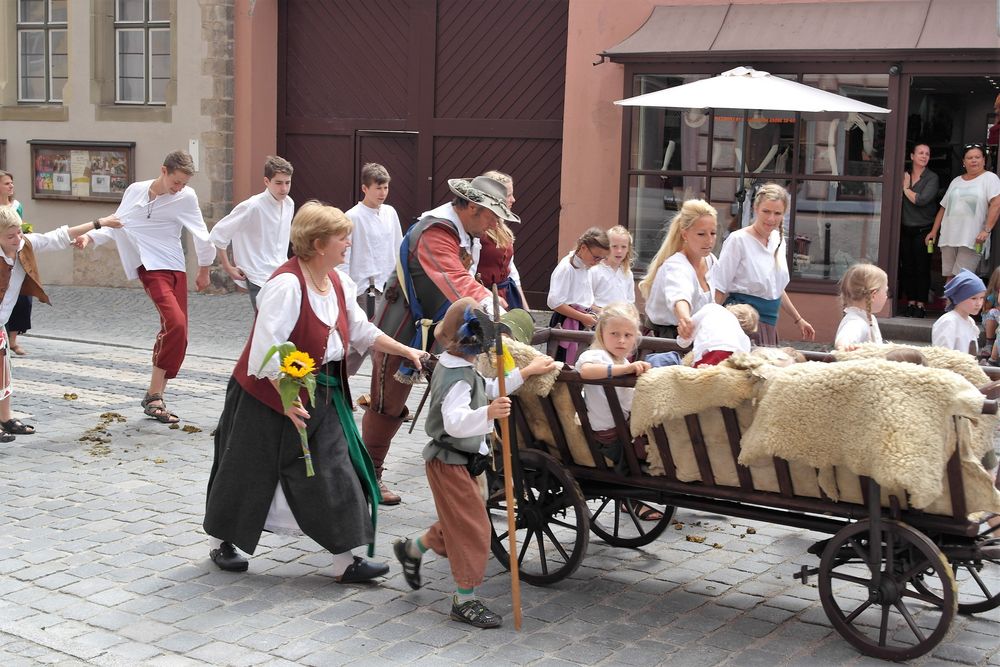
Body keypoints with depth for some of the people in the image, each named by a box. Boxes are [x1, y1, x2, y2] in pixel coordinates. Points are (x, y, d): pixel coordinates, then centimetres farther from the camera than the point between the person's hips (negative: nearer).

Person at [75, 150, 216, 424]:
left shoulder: (186, 197, 0)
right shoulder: (135, 191, 1)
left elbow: (202, 236, 9)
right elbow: (115, 225, 12)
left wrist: (204, 269, 16)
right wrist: (90, 236, -3)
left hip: (175, 268, 3)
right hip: (151, 267, -3)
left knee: (178, 336, 0)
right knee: (175, 323, -23)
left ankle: (154, 396, 11)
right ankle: (154, 397, -13)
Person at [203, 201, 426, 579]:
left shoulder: (339, 282, 3)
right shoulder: (286, 284, -24)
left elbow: (361, 331, 14)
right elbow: (266, 349, -27)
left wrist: (406, 351, 8)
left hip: (321, 395, 8)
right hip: (270, 394, -8)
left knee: (335, 472, 3)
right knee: (248, 472, 9)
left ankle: (345, 561, 8)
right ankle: (221, 542, 31)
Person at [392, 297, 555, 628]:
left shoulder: (460, 368, 7)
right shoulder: (457, 378, -26)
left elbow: (491, 390, 20)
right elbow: (454, 421, -42)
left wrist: (526, 372, 21)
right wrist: (488, 413, -58)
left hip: (459, 460, 10)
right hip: (450, 462, -10)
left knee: (456, 523, 24)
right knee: (473, 528, -4)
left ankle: (411, 550, 44)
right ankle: (465, 601, 4)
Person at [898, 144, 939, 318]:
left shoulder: (932, 178, -3)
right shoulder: (904, 175, 9)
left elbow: (921, 200, -16)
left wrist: (906, 188, -5)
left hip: (923, 230, -4)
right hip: (905, 229, 4)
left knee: (922, 268, -1)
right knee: (907, 268, 5)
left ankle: (920, 304, 5)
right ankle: (910, 302, 13)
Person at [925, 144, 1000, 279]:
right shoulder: (956, 181, 20)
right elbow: (943, 207, 22)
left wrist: (986, 230, -21)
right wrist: (933, 231, 15)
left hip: (971, 240, -6)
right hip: (948, 237, 6)